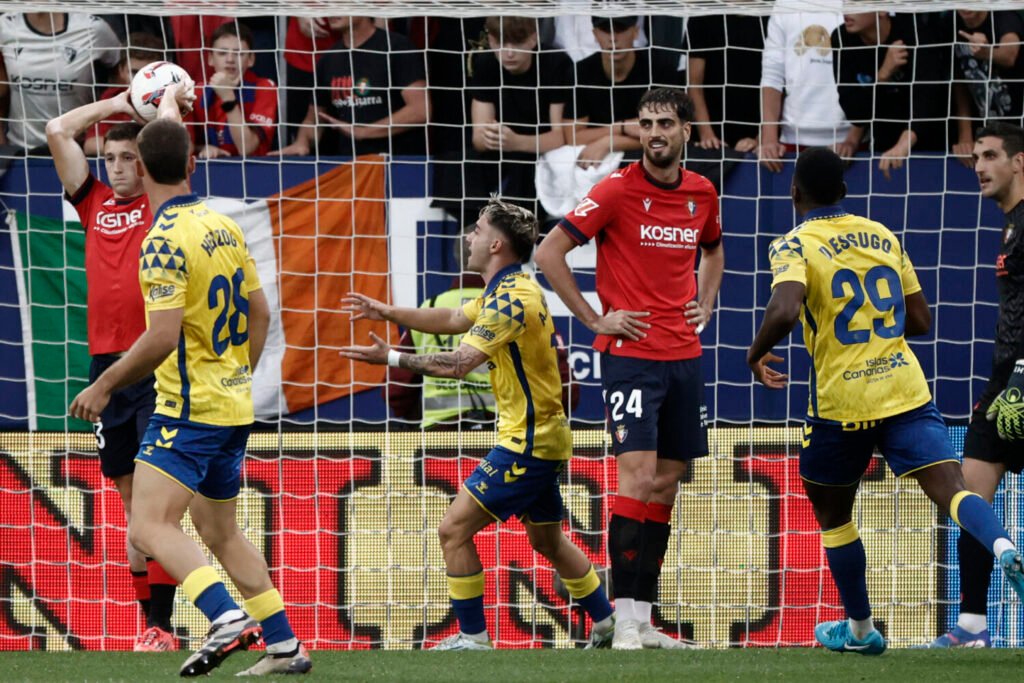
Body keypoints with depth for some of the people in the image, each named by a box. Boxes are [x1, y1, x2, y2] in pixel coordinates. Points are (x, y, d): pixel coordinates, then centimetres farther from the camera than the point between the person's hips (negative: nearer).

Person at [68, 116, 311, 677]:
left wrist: (103, 386, -13)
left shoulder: (166, 241, -16)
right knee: (219, 530, 20)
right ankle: (284, 646, 20)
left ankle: (227, 617, -33)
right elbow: (260, 314, 15)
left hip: (189, 410, -9)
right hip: (233, 408, 9)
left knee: (149, 528, -15)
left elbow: (162, 336, -22)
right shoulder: (224, 227, 9)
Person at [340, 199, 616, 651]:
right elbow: (451, 320, 25)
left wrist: (391, 358, -22)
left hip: (527, 443, -11)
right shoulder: (505, 292, 11)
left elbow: (459, 363, -27)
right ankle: (608, 625, 30)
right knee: (548, 542, 23)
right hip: (541, 439, 11)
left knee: (454, 530, -8)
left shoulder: (513, 298, -21)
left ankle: (473, 639, -3)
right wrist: (387, 313, 19)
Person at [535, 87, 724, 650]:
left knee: (666, 484, 6)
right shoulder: (617, 190, -8)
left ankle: (642, 621, 11)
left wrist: (705, 305, 15)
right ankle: (626, 621, -14)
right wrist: (594, 318, -9)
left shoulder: (702, 193, 9)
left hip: (684, 356, 6)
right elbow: (549, 252, -9)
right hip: (630, 353, -6)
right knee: (638, 475, -15)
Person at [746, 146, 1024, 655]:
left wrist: (755, 354, -6)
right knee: (949, 487, -11)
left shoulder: (795, 246, -4)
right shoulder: (883, 237, 12)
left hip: (841, 402, -3)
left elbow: (784, 310, -24)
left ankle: (860, 629, 27)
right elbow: (920, 321, 15)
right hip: (906, 388, 3)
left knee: (832, 513, 19)